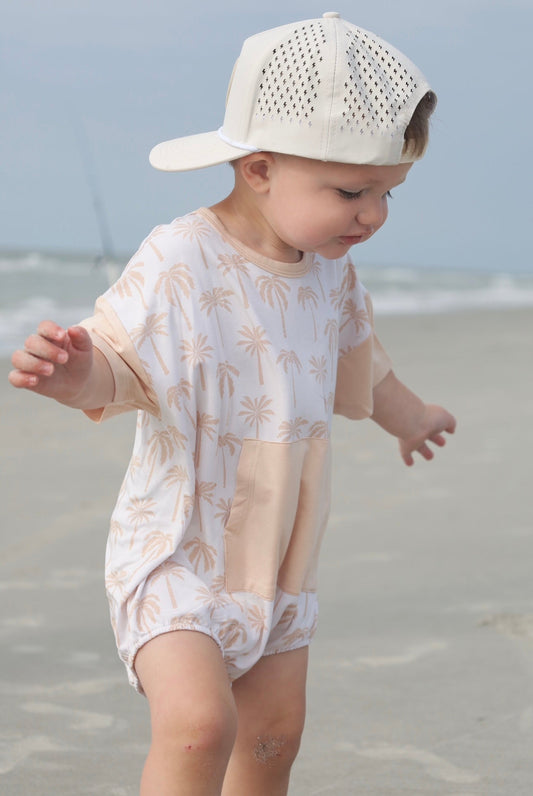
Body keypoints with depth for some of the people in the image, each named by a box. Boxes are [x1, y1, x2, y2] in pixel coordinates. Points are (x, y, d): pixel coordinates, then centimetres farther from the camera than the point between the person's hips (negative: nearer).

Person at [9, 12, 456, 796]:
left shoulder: (330, 268, 4)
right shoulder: (179, 261, -19)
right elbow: (120, 366, -20)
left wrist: (408, 414, 42)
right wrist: (77, 374, -45)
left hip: (277, 557, 7)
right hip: (177, 551, -7)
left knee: (274, 733, 14)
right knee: (199, 721, -24)